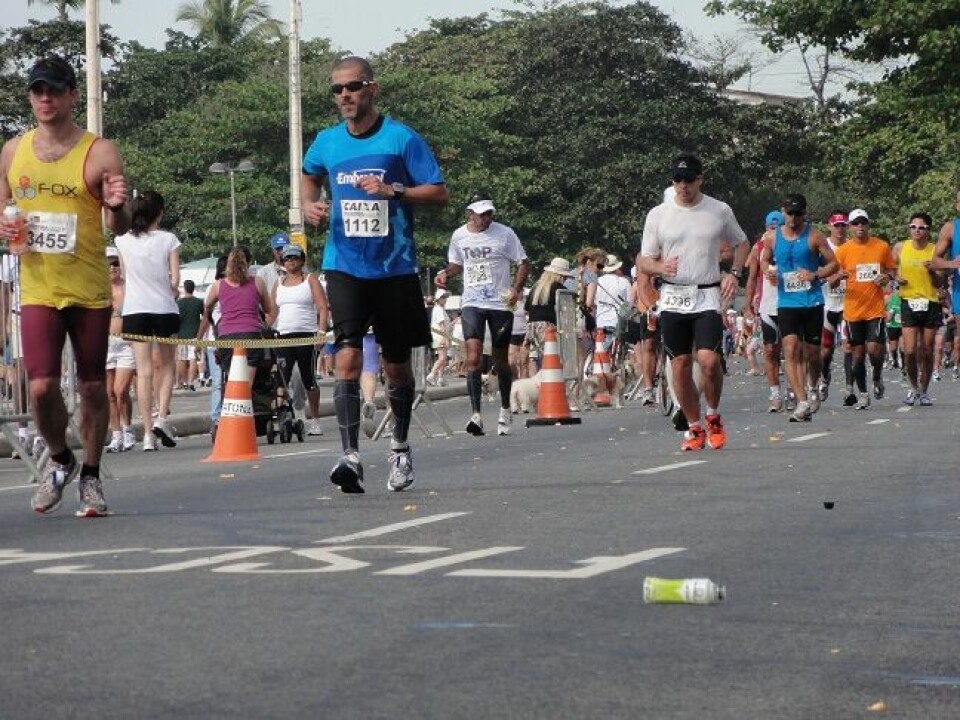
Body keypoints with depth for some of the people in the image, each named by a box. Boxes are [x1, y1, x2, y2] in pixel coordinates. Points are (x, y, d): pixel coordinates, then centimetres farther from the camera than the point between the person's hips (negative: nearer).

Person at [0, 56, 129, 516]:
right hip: (38, 291, 2)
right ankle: (59, 459, 18)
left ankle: (90, 476, 24)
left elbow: (120, 228, -6)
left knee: (92, 387, 6)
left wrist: (117, 208, -29)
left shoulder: (100, 153, -5)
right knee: (41, 387, -10)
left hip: (90, 291, -2)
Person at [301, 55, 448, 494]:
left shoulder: (402, 139, -5)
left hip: (395, 268, -1)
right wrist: (310, 205, 8)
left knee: (396, 363, 11)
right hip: (345, 266, 1)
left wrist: (392, 190, -19)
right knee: (348, 356, -16)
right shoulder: (326, 143, 6)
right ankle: (350, 455, -21)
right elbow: (309, 176, 28)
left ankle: (400, 449, 32)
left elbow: (439, 194, -6)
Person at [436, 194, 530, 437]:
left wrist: (516, 289, -14)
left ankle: (505, 411, 28)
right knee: (473, 355, -16)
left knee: (500, 359, 8)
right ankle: (476, 415, -22)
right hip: (471, 303, 1)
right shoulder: (459, 236, 5)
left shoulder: (504, 233, -4)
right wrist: (446, 273, 0)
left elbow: (523, 263, 1)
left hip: (500, 304, -1)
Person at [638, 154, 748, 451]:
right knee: (680, 365, 3)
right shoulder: (658, 215, 4)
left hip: (707, 297, -2)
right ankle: (694, 427, 16)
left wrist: (734, 273, 2)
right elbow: (644, 261, 8)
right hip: (672, 298, 2)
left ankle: (713, 417, 7)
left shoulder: (720, 211, 4)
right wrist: (661, 267, -15)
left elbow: (741, 244, 20)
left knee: (709, 360, -17)